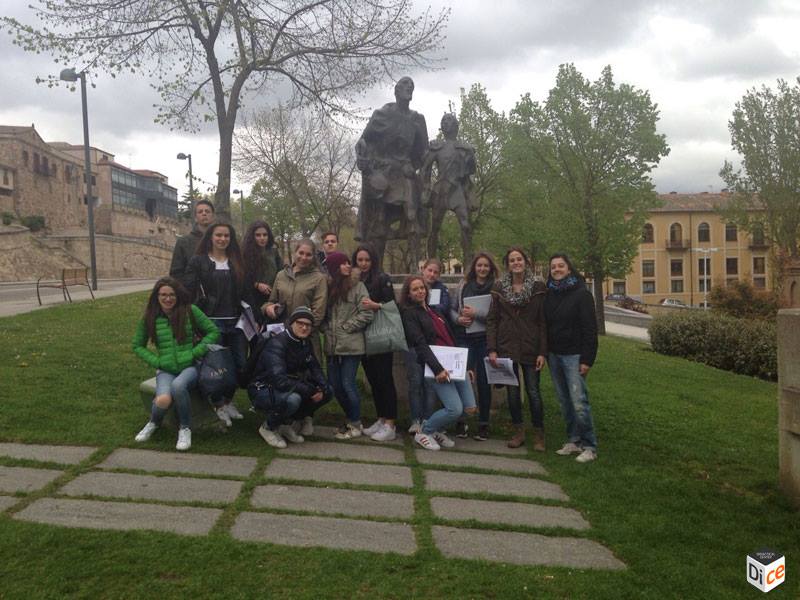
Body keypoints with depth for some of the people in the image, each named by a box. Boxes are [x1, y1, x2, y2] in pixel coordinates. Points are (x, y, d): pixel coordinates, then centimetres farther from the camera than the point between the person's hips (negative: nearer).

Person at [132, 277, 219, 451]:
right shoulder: (149, 317, 4)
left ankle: (185, 428, -9)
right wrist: (156, 361, 0)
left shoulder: (190, 311, -1)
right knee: (163, 400, -30)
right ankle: (154, 423, 10)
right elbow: (138, 346, 15)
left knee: (178, 385, -36)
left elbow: (213, 332, 2)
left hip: (189, 366, -1)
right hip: (165, 370, 1)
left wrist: (195, 352, -7)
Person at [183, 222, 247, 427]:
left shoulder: (237, 262, 13)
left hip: (236, 321, 4)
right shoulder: (198, 261, 1)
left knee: (241, 365, 5)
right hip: (212, 321, -4)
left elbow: (244, 292, 13)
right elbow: (189, 291, -4)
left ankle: (228, 400, 25)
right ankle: (218, 406, 18)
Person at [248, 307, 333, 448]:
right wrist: (310, 391, -29)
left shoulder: (305, 343, 1)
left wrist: (322, 388, -13)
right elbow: (279, 380, -35)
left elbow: (315, 368, 8)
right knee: (292, 399, -38)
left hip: (289, 388, 8)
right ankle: (268, 427, -7)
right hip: (262, 391, -8)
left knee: (328, 392, -3)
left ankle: (288, 423, 8)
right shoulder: (276, 344, -24)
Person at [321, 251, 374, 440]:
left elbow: (366, 314, -10)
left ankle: (356, 424, 13)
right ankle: (351, 418, 27)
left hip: (351, 345, -5)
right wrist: (326, 328, 3)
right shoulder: (329, 287, 11)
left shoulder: (357, 286, -4)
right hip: (332, 345, 5)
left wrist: (345, 327, -9)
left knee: (347, 384, -4)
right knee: (334, 385, 9)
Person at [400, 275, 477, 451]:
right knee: (455, 409, -18)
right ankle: (424, 431, 7)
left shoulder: (433, 311, 22)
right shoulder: (410, 313, -1)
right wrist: (438, 369, -22)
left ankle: (438, 430, 21)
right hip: (437, 366, -7)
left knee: (470, 408, -1)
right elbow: (420, 344, -12)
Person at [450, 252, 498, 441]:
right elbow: (452, 308, 13)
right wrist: (458, 319, -6)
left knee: (483, 381, 5)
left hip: (485, 339, -2)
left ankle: (483, 424, 17)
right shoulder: (464, 285, 8)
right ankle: (460, 421, 14)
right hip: (464, 337, 2)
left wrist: (476, 313, -17)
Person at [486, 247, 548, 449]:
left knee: (533, 392, 0)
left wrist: (542, 352, -8)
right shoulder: (499, 287, 2)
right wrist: (492, 349, -5)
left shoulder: (538, 287, -1)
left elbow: (543, 321, -2)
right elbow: (492, 320, 2)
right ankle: (518, 431, 23)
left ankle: (539, 434, 15)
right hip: (506, 347, 2)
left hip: (530, 348, -2)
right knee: (512, 392, 8)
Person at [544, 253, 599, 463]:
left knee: (579, 402, -10)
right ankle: (574, 441, 19)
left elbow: (590, 328, -9)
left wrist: (587, 359, -15)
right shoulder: (549, 295, 11)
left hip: (573, 355, -6)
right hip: (554, 355, 6)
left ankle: (589, 446, 0)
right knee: (565, 402, 9)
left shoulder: (581, 294, -6)